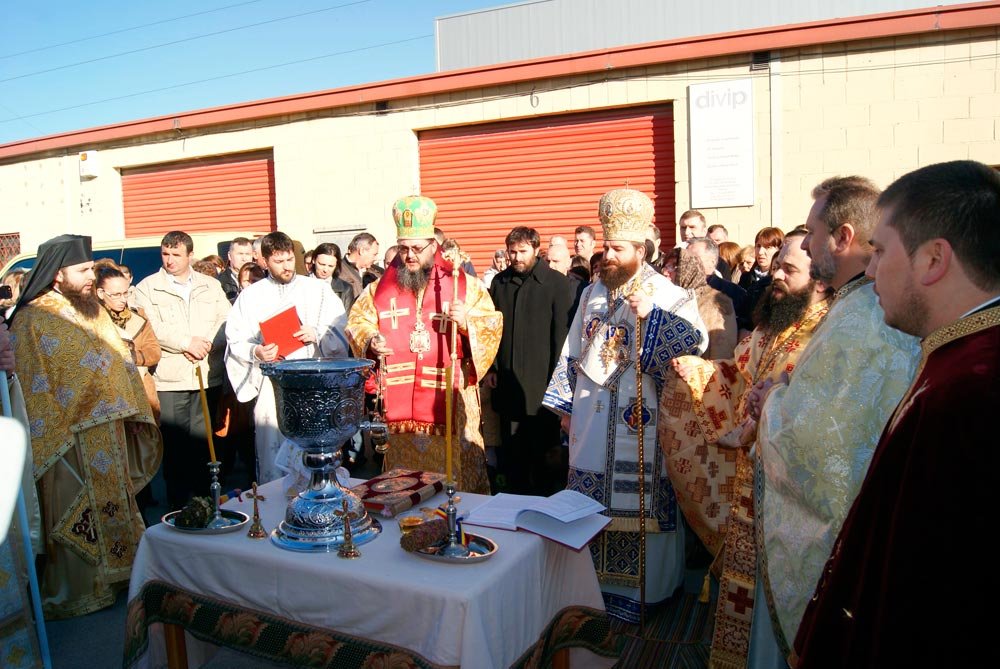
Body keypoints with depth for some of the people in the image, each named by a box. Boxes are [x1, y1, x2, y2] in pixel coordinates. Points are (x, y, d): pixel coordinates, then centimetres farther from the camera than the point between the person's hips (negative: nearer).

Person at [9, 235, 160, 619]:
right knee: (75, 516, 4)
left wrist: (131, 412, 7)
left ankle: (114, 572, 32)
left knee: (112, 503, 16)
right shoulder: (32, 321, -13)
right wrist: (53, 439, -16)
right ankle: (76, 592, 19)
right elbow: (32, 387, -14)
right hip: (68, 437, -7)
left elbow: (119, 361, 12)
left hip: (107, 430, 7)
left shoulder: (93, 310, 8)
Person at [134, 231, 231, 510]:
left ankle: (204, 498, 17)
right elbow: (152, 328, -7)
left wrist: (206, 344, -11)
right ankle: (178, 503, 11)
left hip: (207, 375, 2)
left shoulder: (212, 285, 13)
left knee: (204, 440, 7)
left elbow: (227, 322, 5)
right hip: (168, 378, -2)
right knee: (173, 443, 1)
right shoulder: (147, 287, 5)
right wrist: (188, 343, -12)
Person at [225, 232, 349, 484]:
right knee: (273, 453, 1)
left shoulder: (318, 289, 10)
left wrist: (317, 335, -13)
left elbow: (340, 331, 6)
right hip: (271, 385, 0)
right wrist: (256, 352, -14)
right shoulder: (250, 296, 10)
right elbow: (235, 340, 5)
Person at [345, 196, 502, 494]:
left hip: (450, 400, -2)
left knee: (456, 476, 3)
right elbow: (357, 320, 15)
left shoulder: (465, 284, 1)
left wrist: (467, 323, -21)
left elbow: (492, 326, -1)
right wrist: (370, 340, -6)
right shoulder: (382, 287, 9)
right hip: (399, 403, 2)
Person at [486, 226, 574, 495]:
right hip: (507, 379, 4)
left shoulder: (556, 282, -2)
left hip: (541, 381, -3)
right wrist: (491, 368, 6)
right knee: (512, 446, 10)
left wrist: (556, 376, -8)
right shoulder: (500, 282, 9)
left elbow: (562, 332, -4)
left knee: (546, 447, 5)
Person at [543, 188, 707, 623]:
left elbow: (697, 340, -20)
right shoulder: (592, 293, 11)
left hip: (638, 423, -5)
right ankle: (595, 582, 28)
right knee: (593, 503, 12)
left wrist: (651, 314, -29)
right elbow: (572, 353, 14)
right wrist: (565, 405, 11)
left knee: (637, 501, 2)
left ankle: (642, 586, 19)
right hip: (592, 422, 5)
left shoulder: (666, 295, -5)